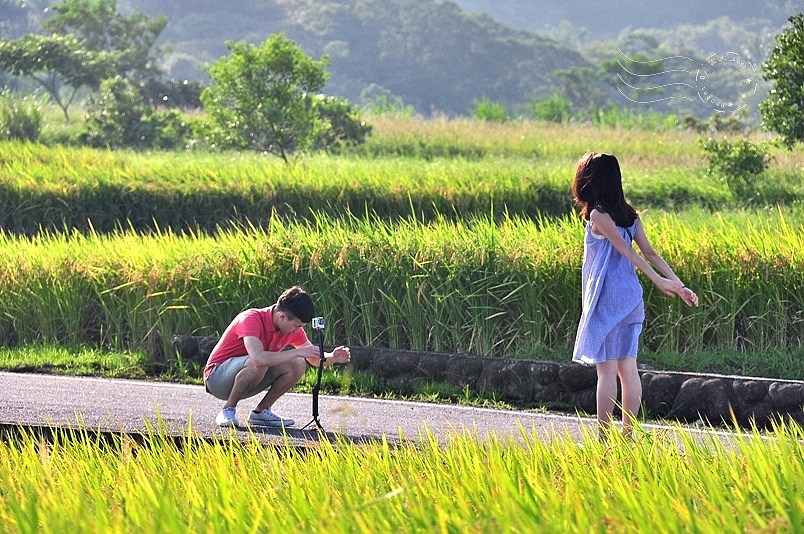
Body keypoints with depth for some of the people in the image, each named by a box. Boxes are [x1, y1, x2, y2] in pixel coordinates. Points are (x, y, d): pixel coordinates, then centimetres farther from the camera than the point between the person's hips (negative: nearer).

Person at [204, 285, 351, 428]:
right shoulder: (252, 319, -28)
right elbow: (258, 358, -44)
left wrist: (333, 357, -16)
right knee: (257, 365, -37)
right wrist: (298, 352, -38)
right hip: (217, 377, -7)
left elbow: (314, 359, 7)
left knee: (298, 365, -10)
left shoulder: (293, 328, -4)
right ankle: (228, 411, -19)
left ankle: (261, 411, -2)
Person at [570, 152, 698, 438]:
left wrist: (660, 281, -22)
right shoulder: (628, 214, 11)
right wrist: (680, 285, 4)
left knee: (606, 369, -6)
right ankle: (628, 435, 9)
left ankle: (604, 439, -5)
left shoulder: (598, 215, -11)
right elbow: (650, 253, 7)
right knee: (627, 367, 8)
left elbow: (628, 252, -17)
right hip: (631, 297, 7)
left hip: (607, 298, -7)